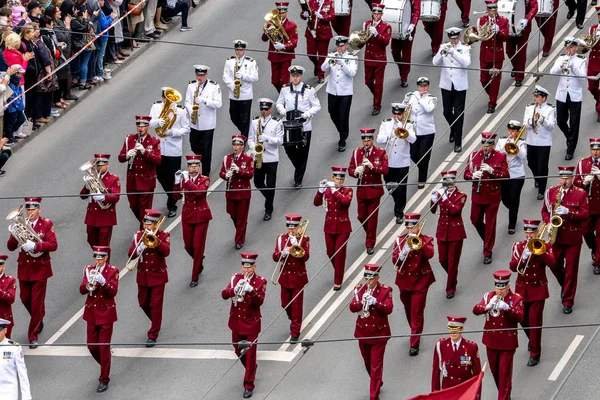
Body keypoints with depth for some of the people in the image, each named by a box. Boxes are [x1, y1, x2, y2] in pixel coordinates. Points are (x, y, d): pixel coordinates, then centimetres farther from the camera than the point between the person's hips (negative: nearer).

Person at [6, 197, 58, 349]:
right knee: (25, 299, 13)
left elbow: (53, 245, -18)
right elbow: (10, 247, -3)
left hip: (40, 269, -4)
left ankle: (33, 336, 3)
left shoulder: (47, 224, -7)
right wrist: (13, 235, -24)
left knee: (37, 302, -3)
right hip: (24, 268, 4)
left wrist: (35, 245, -32)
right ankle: (39, 320, 42)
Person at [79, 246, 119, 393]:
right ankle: (104, 366, 36)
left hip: (106, 313, -4)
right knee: (91, 346, 9)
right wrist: (89, 283, -25)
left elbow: (113, 292, -16)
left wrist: (103, 282, -32)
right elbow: (82, 290, -5)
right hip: (92, 313, 4)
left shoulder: (113, 271, -7)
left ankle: (104, 379, 4)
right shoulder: (88, 270, 3)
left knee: (104, 347, -4)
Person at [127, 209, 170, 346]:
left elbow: (166, 252, -24)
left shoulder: (163, 235, -6)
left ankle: (153, 336, 0)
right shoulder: (139, 235, 1)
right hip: (143, 275, 4)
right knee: (143, 303, 14)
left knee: (156, 304, -5)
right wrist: (139, 249, -30)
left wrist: (155, 239, -32)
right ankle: (156, 323, 41)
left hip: (158, 276, -4)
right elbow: (130, 254, -9)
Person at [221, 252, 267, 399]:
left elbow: (260, 301, -22)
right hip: (236, 321, 4)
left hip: (251, 323, -4)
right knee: (238, 351, 18)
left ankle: (248, 385, 2)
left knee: (250, 353, -3)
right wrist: (234, 289, -32)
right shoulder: (236, 278, 0)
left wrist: (250, 290, -39)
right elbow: (224, 295, -12)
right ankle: (251, 368, 46)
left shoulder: (260, 282, -9)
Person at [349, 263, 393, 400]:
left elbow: (389, 309, -20)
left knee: (376, 366, -5)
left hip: (379, 334, -4)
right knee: (368, 363, 21)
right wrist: (362, 302, -29)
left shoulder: (386, 290, -9)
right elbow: (352, 307, -10)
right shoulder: (359, 289, -1)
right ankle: (377, 383, 46)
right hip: (363, 333, 4)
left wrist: (375, 302, -34)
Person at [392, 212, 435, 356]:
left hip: (420, 281, -3)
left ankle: (415, 344, -5)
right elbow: (394, 260, -9)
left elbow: (429, 254, -23)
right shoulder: (400, 240, 0)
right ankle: (415, 333, 40)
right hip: (404, 281, 3)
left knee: (417, 312, -6)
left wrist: (418, 242, -30)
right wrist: (403, 254, -28)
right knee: (408, 310, 18)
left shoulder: (426, 239, -4)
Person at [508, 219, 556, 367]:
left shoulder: (545, 245, -3)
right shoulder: (518, 246, 2)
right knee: (523, 319, 10)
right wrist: (523, 258, -26)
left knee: (535, 320, -8)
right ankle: (532, 340, 41)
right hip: (522, 288, 3)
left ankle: (535, 353, -4)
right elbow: (513, 267, -9)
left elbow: (552, 263, -18)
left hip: (538, 289, -3)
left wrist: (539, 251, -26)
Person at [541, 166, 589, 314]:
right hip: (556, 237, 3)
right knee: (555, 265, 10)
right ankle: (565, 285, 40)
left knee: (571, 269, 1)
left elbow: (585, 215, -10)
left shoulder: (581, 193, -6)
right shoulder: (550, 192, 2)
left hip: (573, 238, -3)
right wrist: (549, 223, -10)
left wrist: (568, 212, -24)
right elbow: (545, 211, 9)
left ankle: (568, 301, 8)